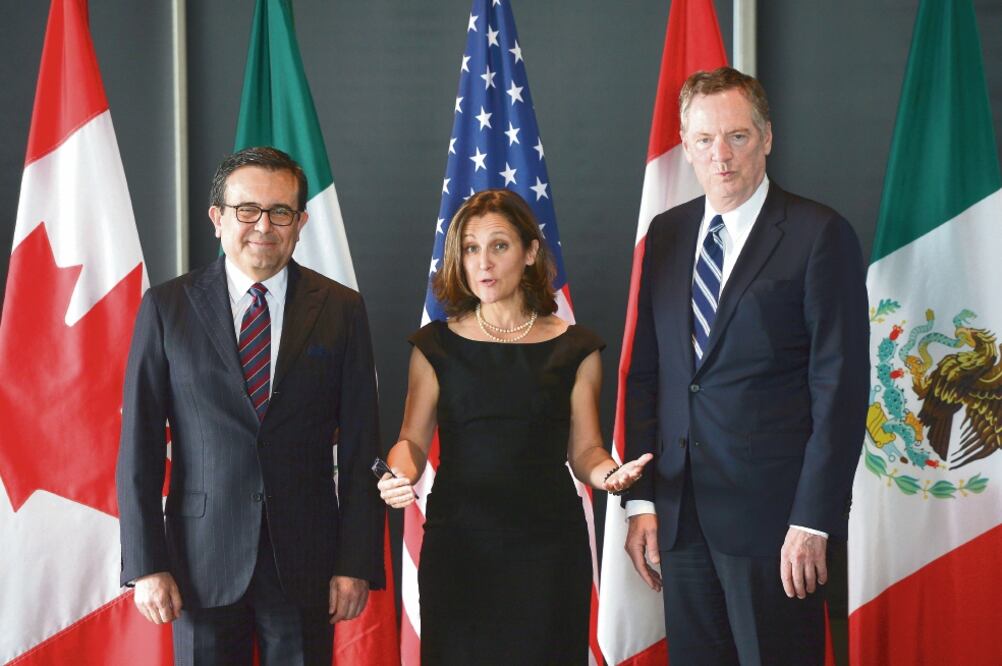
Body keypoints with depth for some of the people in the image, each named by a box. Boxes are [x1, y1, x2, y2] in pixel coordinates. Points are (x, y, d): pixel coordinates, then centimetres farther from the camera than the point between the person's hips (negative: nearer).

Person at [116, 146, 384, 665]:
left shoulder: (340, 310, 2)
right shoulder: (166, 308, 1)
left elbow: (360, 448, 2)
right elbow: (139, 444, 0)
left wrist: (357, 563, -3)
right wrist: (146, 563, -6)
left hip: (305, 560, 1)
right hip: (202, 561, 0)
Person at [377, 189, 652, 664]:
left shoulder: (573, 348, 5)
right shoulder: (437, 345, 6)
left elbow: (584, 450, 5)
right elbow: (413, 440, 3)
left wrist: (607, 474, -17)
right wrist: (399, 476, -19)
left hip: (547, 543, 0)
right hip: (458, 543, 0)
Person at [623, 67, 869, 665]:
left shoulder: (820, 234, -5)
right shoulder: (666, 234, 12)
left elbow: (840, 387, -9)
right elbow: (646, 373, 13)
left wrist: (812, 523, -13)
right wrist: (642, 502, 6)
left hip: (772, 514, -5)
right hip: (681, 515, 5)